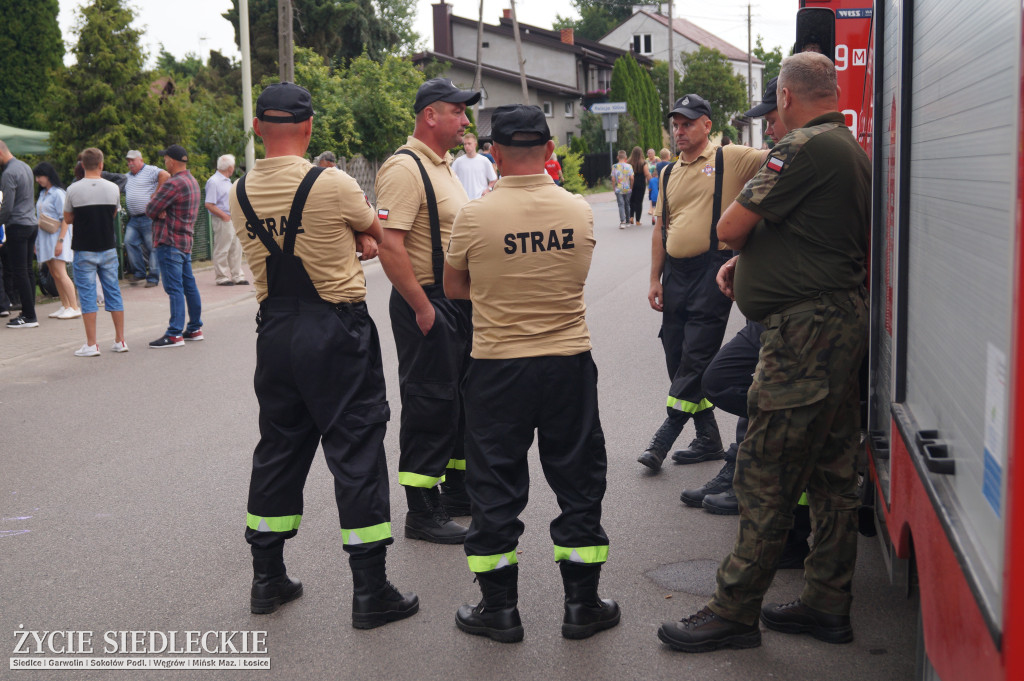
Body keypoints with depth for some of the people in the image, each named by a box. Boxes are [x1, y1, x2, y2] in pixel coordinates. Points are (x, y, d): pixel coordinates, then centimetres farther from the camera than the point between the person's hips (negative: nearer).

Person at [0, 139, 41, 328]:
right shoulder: (25, 166, 13)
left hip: (17, 226, -9)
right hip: (32, 224, 9)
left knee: (19, 273, -5)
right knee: (28, 270, 11)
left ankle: (29, 317, -5)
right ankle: (28, 311, 15)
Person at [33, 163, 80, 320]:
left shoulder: (58, 193, -10)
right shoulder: (42, 194, 14)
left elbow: (65, 219, -14)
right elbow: (40, 217, 17)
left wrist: (60, 241, -21)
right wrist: (36, 242, 14)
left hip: (56, 236, -8)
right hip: (44, 237, 8)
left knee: (60, 273, -13)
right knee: (54, 274, 8)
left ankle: (75, 308, -12)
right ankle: (65, 306, 13)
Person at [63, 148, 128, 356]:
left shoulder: (73, 189, -8)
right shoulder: (113, 188, -1)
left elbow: (67, 219, 2)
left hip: (84, 251, -3)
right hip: (108, 249, 3)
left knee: (87, 295, 1)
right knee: (113, 292, 10)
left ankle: (91, 345, 0)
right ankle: (120, 341, 13)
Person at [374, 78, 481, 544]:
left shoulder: (444, 165, 15)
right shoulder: (404, 168, -17)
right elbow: (389, 244, -25)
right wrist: (422, 308, -23)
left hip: (460, 301, 10)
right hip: (427, 303, -10)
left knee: (464, 398, 17)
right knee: (430, 405, -3)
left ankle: (457, 492, 32)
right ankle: (422, 514, 7)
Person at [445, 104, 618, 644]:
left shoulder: (474, 216, -11)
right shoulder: (579, 211, -3)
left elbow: (454, 287, 3)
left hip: (498, 366, -2)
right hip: (570, 361, 2)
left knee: (495, 486, 10)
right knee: (578, 480, 13)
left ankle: (499, 609, 19)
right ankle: (582, 605, 21)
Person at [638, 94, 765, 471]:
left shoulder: (730, 159, 0)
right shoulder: (668, 174, 17)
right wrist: (656, 279, 14)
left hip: (713, 268, -7)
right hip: (676, 273, 7)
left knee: (697, 355, -8)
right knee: (676, 356, 9)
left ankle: (667, 432, 2)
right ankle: (707, 439, 21)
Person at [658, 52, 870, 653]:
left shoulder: (805, 148, -14)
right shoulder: (855, 151, 16)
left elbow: (731, 227, -13)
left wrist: (750, 245, 10)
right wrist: (752, 262, 15)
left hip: (805, 330, -10)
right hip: (845, 318, 10)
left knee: (767, 475, -4)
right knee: (832, 473, 14)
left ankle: (735, 611, 5)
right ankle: (829, 605, 23)